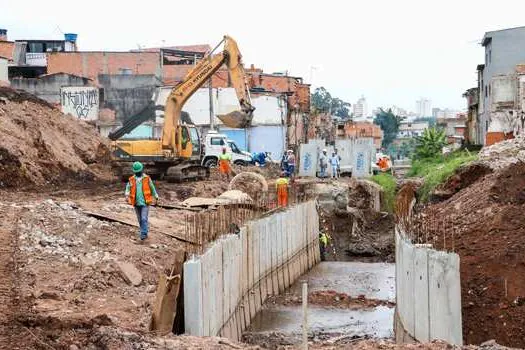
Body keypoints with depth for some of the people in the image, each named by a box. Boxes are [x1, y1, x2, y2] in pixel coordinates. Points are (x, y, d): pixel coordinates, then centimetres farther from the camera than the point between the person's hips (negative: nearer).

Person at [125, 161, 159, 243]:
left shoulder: (147, 179, -3)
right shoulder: (132, 179, 2)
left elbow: (152, 188, 8)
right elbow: (128, 188, 0)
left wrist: (156, 197, 17)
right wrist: (127, 195, -21)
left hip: (145, 202, -3)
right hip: (136, 203, 3)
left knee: (144, 219, -11)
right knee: (140, 220, 12)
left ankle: (142, 237, -12)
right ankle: (145, 234, 28)